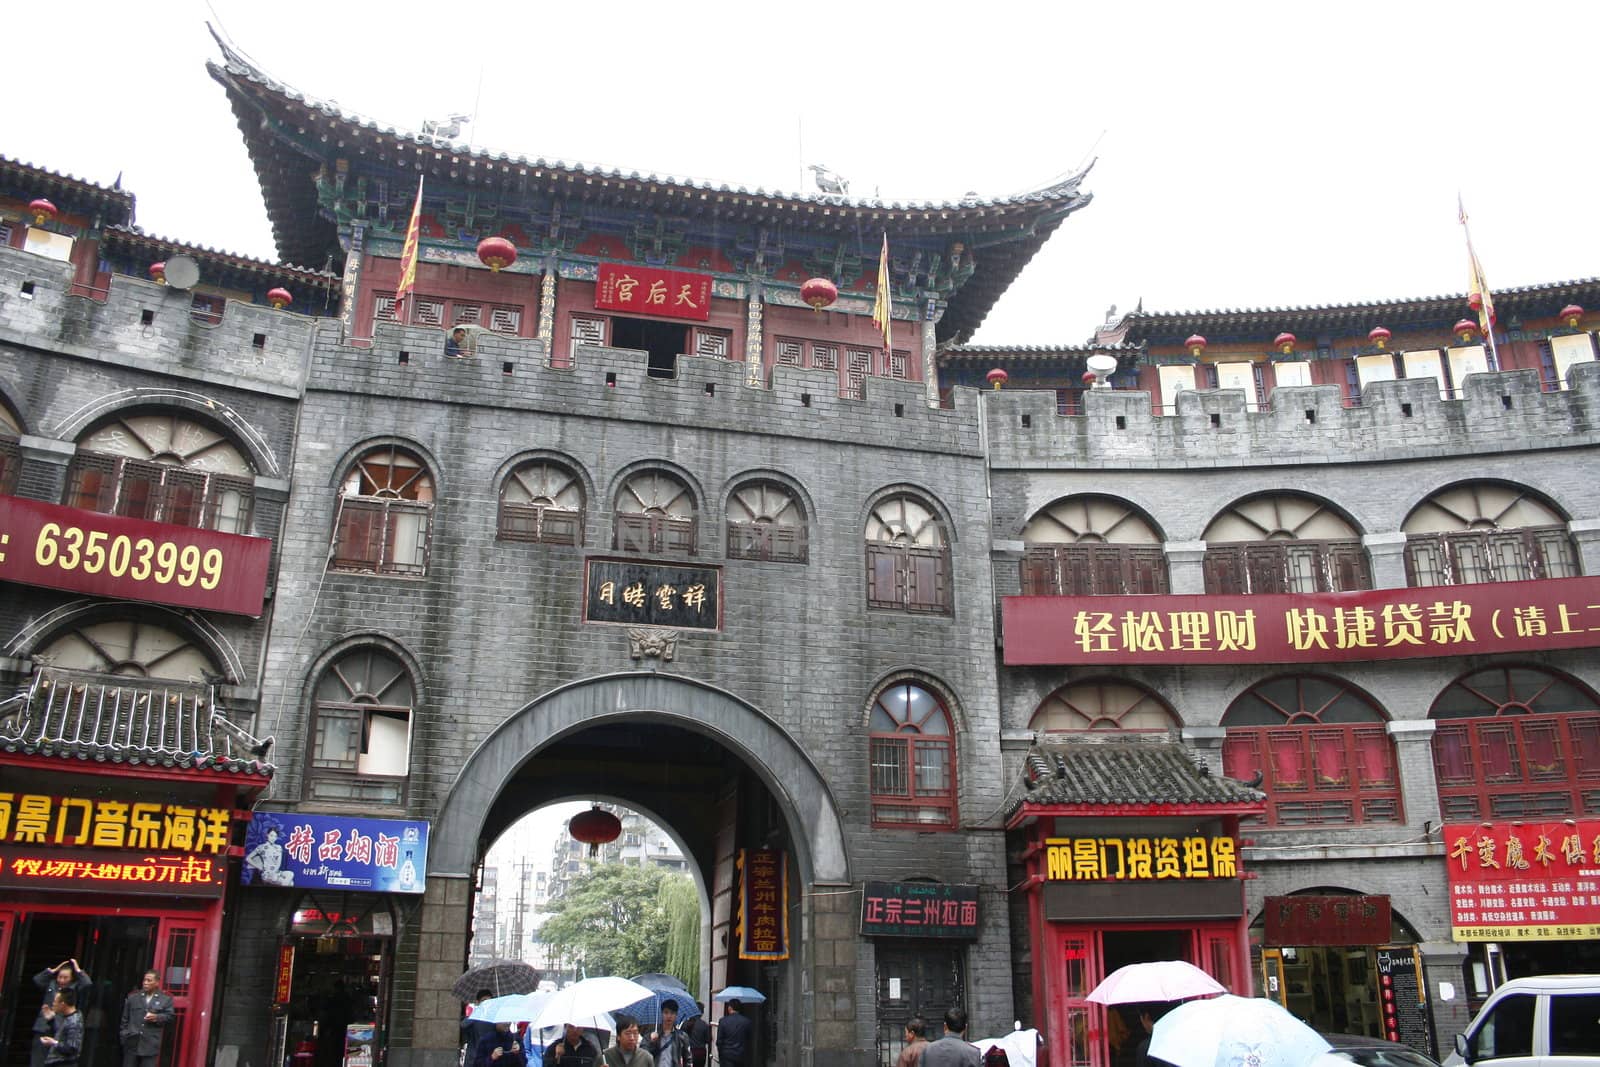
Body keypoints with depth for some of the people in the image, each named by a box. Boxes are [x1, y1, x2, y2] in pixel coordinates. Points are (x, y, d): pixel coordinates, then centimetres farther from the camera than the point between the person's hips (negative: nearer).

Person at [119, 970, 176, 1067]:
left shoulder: (166, 999, 2)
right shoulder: (133, 996, 8)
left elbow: (170, 1015, 1)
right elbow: (125, 1017, 11)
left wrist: (157, 1017, -16)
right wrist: (123, 1033, 6)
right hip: (132, 1041, 2)